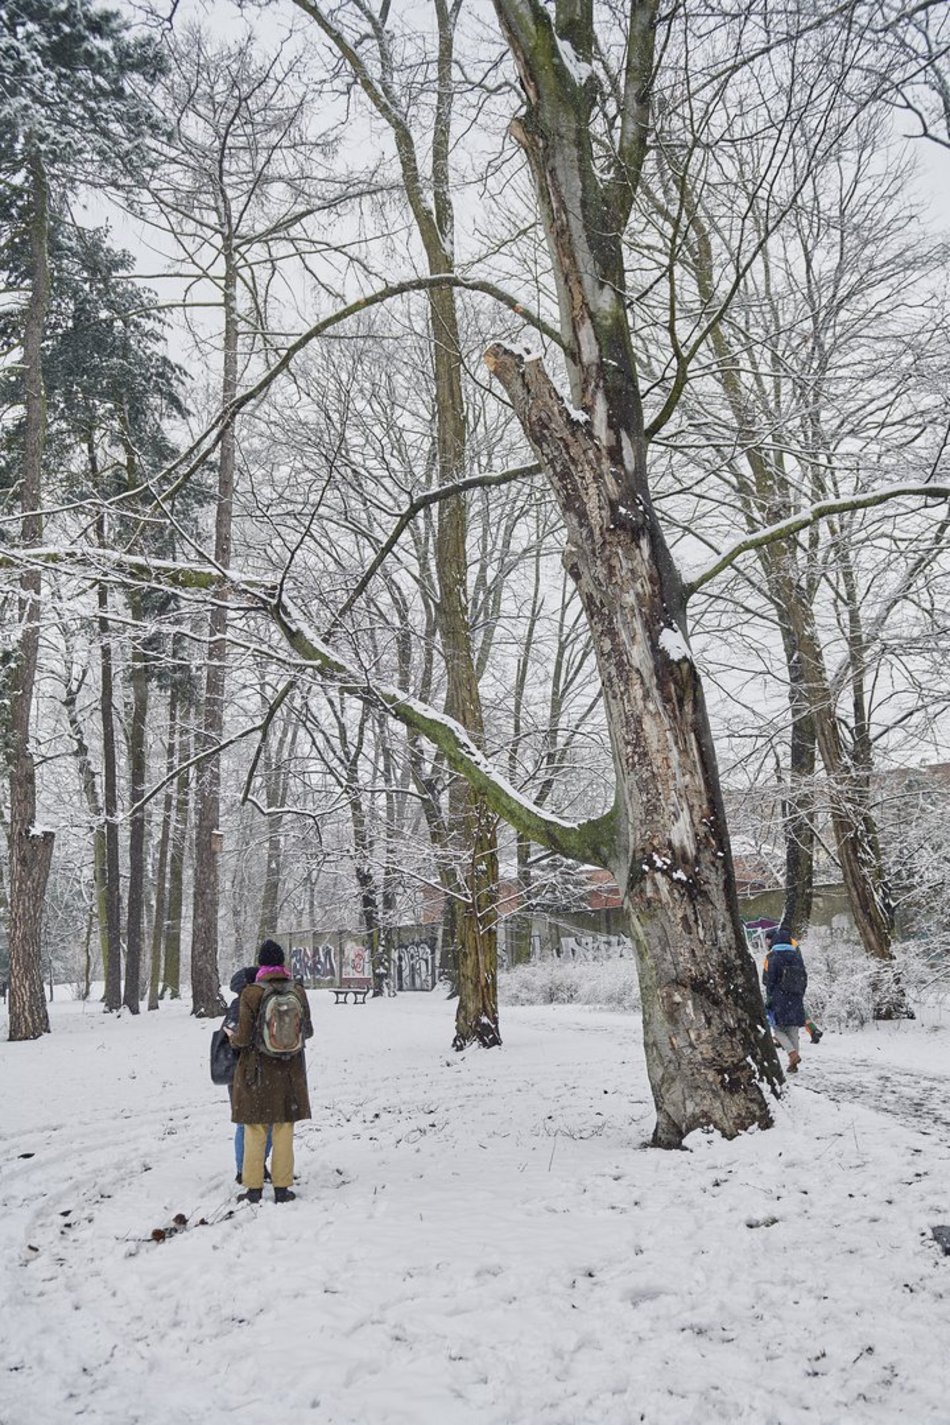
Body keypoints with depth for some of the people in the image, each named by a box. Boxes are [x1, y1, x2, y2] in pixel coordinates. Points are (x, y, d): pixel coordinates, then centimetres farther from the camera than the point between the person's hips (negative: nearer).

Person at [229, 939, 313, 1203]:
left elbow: (244, 1036, -14)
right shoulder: (298, 991, -3)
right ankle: (282, 1187, 13)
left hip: (258, 1069, -2)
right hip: (290, 1070, 3)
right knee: (284, 1129, 10)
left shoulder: (251, 993, -13)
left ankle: (254, 1188, 13)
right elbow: (307, 1031, 6)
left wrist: (232, 1037, 9)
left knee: (255, 1131, 8)